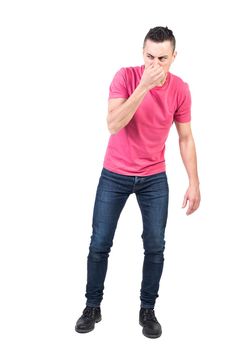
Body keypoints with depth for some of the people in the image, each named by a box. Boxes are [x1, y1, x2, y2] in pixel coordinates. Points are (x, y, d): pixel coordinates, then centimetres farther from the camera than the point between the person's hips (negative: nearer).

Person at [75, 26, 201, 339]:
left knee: (155, 247, 3)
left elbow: (186, 138, 1)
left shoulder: (180, 89, -6)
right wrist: (144, 86, -33)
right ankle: (93, 307, 23)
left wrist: (194, 183, -3)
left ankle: (147, 310, 22)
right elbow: (114, 125, -27)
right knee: (99, 244, 4)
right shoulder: (126, 76, -14)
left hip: (154, 178, 2)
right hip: (114, 175, -1)